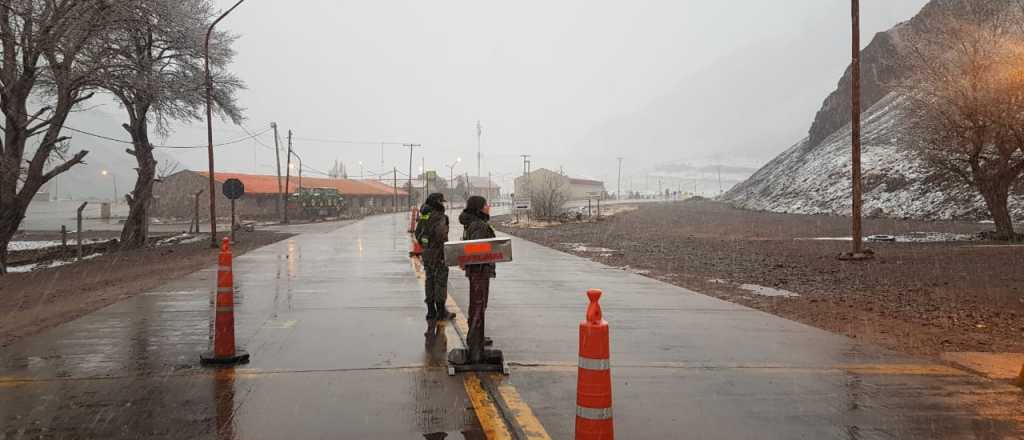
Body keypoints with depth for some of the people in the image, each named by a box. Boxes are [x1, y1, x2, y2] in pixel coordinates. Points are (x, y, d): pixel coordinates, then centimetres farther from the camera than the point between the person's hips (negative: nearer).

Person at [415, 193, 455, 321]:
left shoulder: (423, 216, 9)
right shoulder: (439, 217, -16)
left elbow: (418, 233, 15)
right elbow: (440, 234, -27)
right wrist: (445, 250, -17)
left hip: (426, 251, 8)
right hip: (438, 253, -8)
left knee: (430, 280, 12)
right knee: (441, 281, -1)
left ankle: (431, 311, 15)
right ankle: (441, 312, 2)